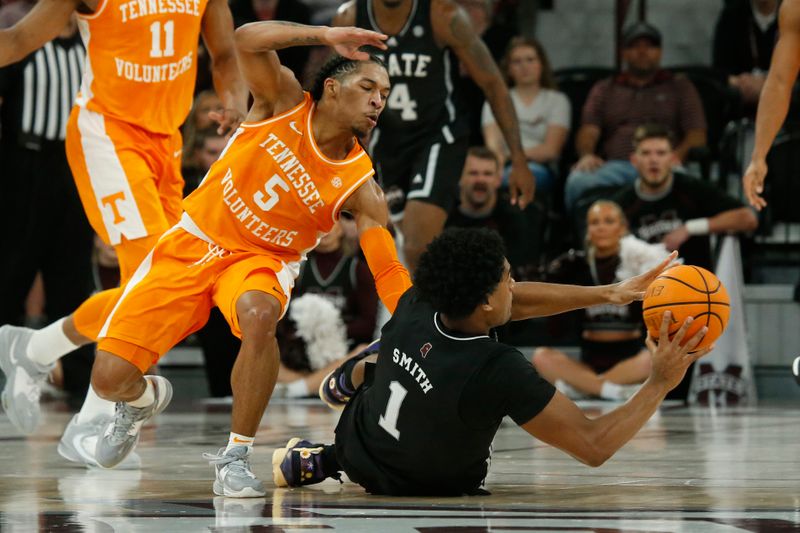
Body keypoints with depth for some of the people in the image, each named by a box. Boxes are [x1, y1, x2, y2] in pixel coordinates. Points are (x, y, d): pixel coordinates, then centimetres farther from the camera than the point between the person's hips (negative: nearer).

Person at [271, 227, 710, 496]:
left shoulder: (415, 308, -23)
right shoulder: (501, 372, -41)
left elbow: (517, 301, -6)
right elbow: (594, 447, -36)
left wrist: (606, 294, -7)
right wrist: (661, 383, -31)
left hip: (358, 445, 4)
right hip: (430, 489, -4)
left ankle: (351, 380, 45)